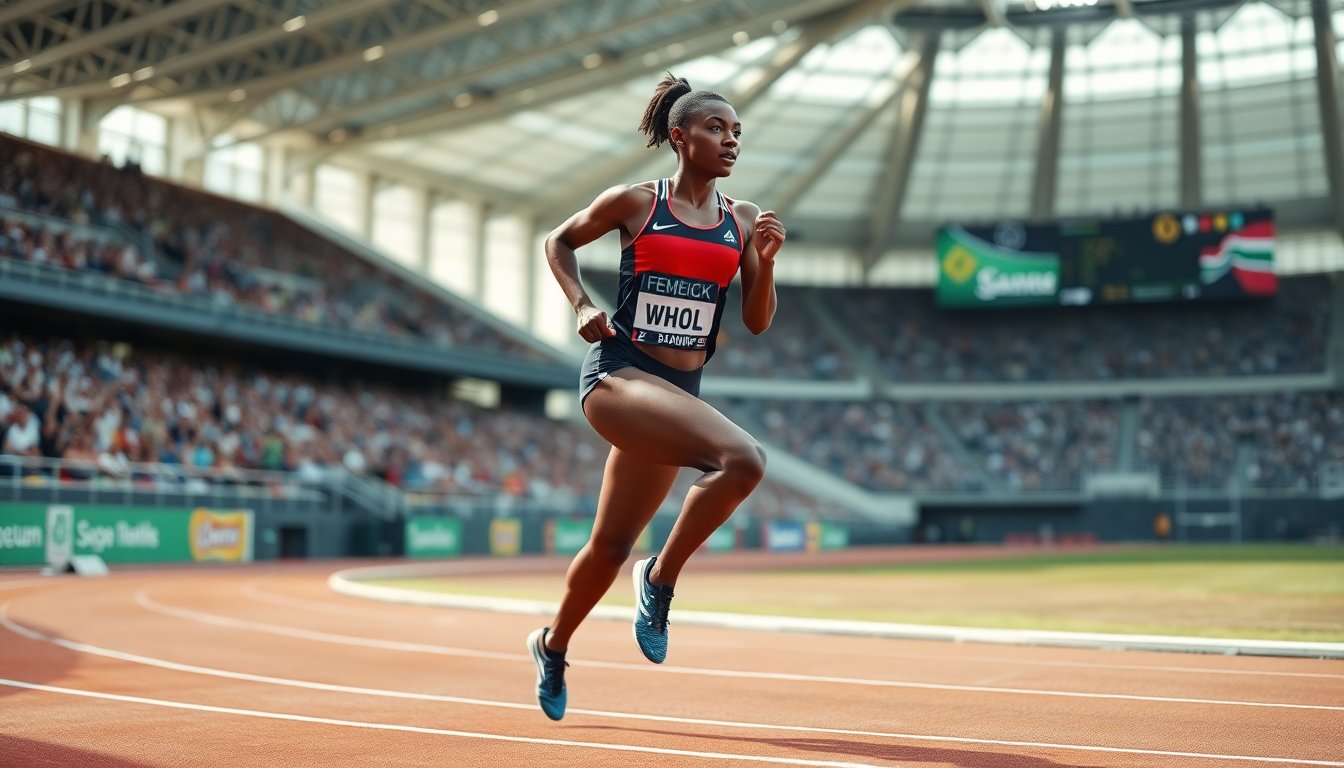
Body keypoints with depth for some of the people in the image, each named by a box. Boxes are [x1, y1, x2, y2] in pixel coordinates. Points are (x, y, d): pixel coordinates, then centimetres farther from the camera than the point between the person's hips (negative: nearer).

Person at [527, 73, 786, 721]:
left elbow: (757, 322, 9)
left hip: (679, 392, 5)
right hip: (618, 371, -5)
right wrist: (582, 305, -1)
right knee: (744, 459, -28)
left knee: (612, 545, 12)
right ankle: (662, 576, -8)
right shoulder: (634, 203, 0)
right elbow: (559, 241, 14)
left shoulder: (742, 221, 10)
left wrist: (764, 261, -7)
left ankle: (553, 645, 38)